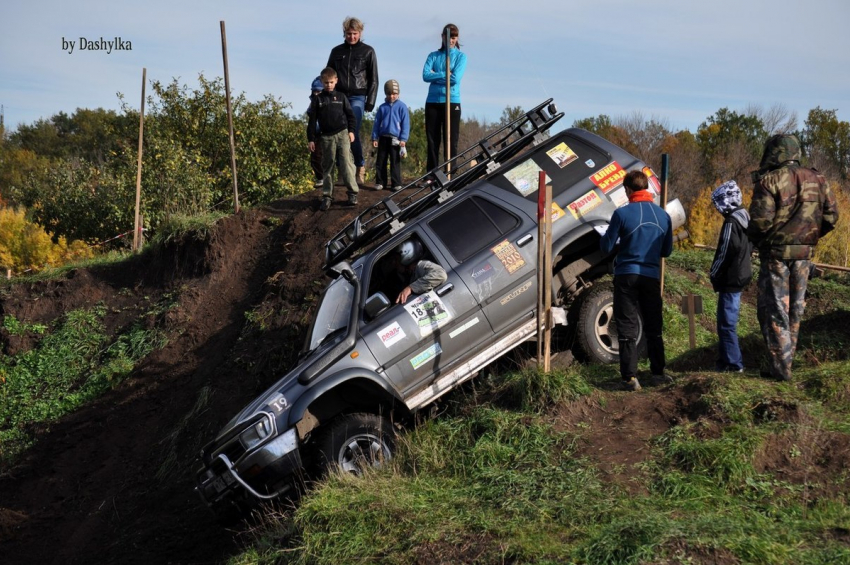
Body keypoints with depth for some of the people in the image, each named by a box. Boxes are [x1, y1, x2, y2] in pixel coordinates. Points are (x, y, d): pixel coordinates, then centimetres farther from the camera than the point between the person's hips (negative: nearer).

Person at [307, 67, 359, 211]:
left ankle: (352, 193, -4)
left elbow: (350, 115, 10)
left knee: (346, 163, -9)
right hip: (326, 137, 1)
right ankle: (327, 196, 10)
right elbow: (312, 120, 4)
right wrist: (311, 139, 0)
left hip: (342, 134, -1)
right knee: (327, 166, 5)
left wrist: (351, 130, -1)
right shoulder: (317, 99, 5)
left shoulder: (341, 97, 6)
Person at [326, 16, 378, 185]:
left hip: (357, 98, -3)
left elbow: (373, 79, 5)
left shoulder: (368, 51, 5)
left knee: (352, 132, -14)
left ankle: (360, 165, -1)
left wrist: (370, 101, -3)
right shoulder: (337, 51, 12)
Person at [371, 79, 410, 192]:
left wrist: (403, 139, -9)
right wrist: (374, 138, 5)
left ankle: (396, 184, 6)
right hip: (383, 138, 3)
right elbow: (377, 123, 10)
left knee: (395, 162, 1)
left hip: (395, 139, -3)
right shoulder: (382, 107, 7)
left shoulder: (402, 106, -1)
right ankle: (380, 182, 13)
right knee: (380, 161, 6)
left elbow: (405, 124, -3)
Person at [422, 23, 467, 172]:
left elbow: (455, 78, -9)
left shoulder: (461, 56, 7)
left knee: (451, 142, -4)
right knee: (432, 141, 2)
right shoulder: (433, 55, 12)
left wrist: (436, 76, -4)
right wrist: (445, 75, -8)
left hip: (452, 102, -2)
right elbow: (425, 75, -3)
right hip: (433, 102, 2)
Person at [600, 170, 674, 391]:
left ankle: (630, 377, -3)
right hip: (652, 277, 3)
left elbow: (606, 246, -5)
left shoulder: (622, 213, -11)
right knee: (654, 327, 16)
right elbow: (667, 250, 12)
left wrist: (606, 235, 15)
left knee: (627, 328, 1)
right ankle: (658, 373, 20)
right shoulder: (663, 215, 3)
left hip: (626, 276, -3)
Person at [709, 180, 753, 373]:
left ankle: (733, 363, -2)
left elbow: (725, 253, -21)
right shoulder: (744, 218, 12)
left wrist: (714, 274, -8)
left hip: (730, 279, -10)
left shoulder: (731, 223, -17)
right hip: (740, 276, 10)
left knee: (726, 323, -5)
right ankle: (726, 359, 21)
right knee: (727, 322, 16)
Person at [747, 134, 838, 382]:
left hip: (776, 252, -5)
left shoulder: (769, 180, -12)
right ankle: (785, 360, 23)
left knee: (774, 310, 2)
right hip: (804, 254, 5)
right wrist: (810, 237, 17)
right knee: (795, 309, 16)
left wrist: (753, 239, 1)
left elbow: (761, 220, -19)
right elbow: (831, 217, 6)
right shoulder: (816, 179, 5)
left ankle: (780, 368, 0)